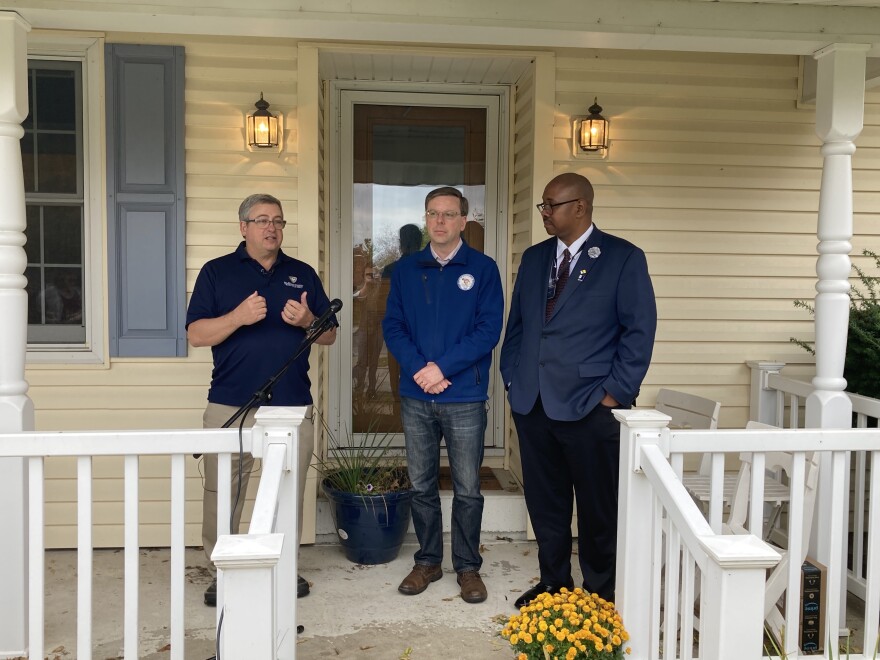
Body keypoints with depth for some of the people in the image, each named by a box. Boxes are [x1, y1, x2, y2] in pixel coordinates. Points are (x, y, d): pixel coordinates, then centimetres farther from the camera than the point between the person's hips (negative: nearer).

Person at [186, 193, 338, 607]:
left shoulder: (303, 274, 12)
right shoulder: (216, 272, 6)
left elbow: (329, 336, 11)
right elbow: (196, 334, -2)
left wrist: (308, 320, -11)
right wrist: (238, 317, -18)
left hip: (293, 405, 2)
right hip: (231, 406, -2)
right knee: (222, 493, 4)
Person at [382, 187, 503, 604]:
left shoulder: (483, 268, -1)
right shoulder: (405, 269, 8)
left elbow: (489, 329, -9)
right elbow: (392, 326, 4)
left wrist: (443, 367, -16)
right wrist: (419, 368, -12)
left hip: (465, 397, -2)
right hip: (415, 397, 3)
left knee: (467, 489, 6)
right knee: (421, 486, 13)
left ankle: (467, 566, 24)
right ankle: (428, 561, 29)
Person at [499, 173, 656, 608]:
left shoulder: (623, 258, -3)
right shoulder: (534, 258, 13)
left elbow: (639, 330, -6)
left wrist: (616, 392, -10)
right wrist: (512, 377, 9)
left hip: (591, 407, -5)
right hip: (532, 404, 5)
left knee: (598, 507, 6)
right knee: (544, 502, 14)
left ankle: (600, 596, 24)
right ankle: (553, 583, 32)